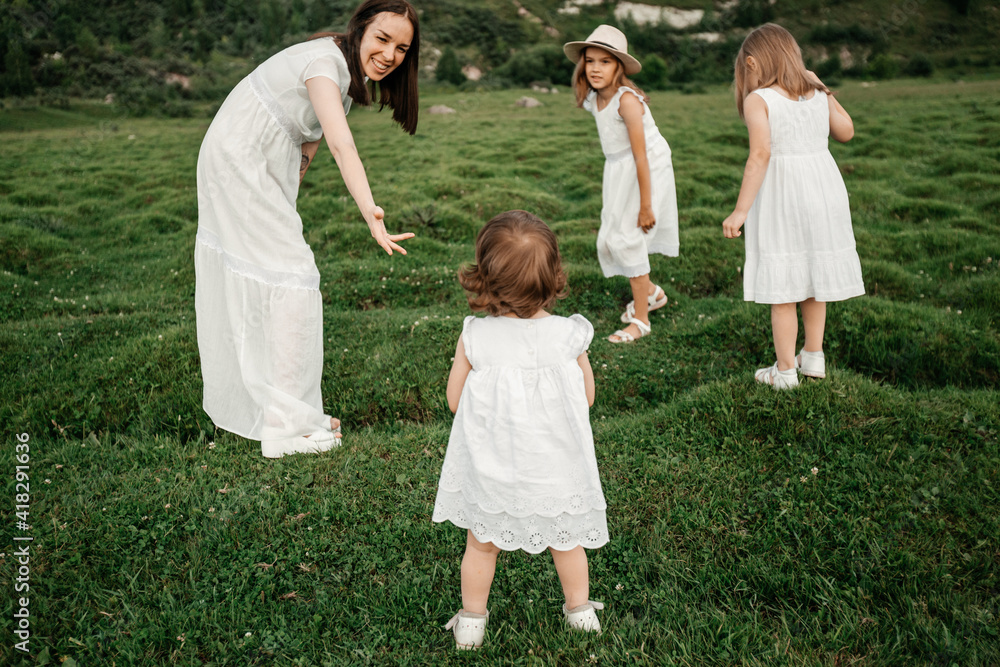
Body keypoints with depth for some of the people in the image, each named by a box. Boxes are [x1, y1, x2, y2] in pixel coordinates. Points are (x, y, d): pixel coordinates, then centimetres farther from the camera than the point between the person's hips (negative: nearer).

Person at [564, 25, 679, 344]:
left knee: (627, 239, -6)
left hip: (647, 171, -8)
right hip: (618, 171, 8)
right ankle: (650, 292, 36)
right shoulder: (593, 98, 1)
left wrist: (646, 204, -21)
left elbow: (640, 155, -22)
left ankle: (641, 319, 9)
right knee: (608, 239, 11)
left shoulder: (626, 100, -23)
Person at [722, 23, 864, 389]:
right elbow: (846, 132, 21)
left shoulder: (758, 100, -10)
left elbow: (760, 155, -21)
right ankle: (813, 358, 31)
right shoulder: (817, 95, 7)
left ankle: (785, 371, 10)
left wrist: (740, 210, -22)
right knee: (812, 279, 19)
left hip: (781, 194, -6)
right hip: (823, 185, 6)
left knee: (782, 288, 3)